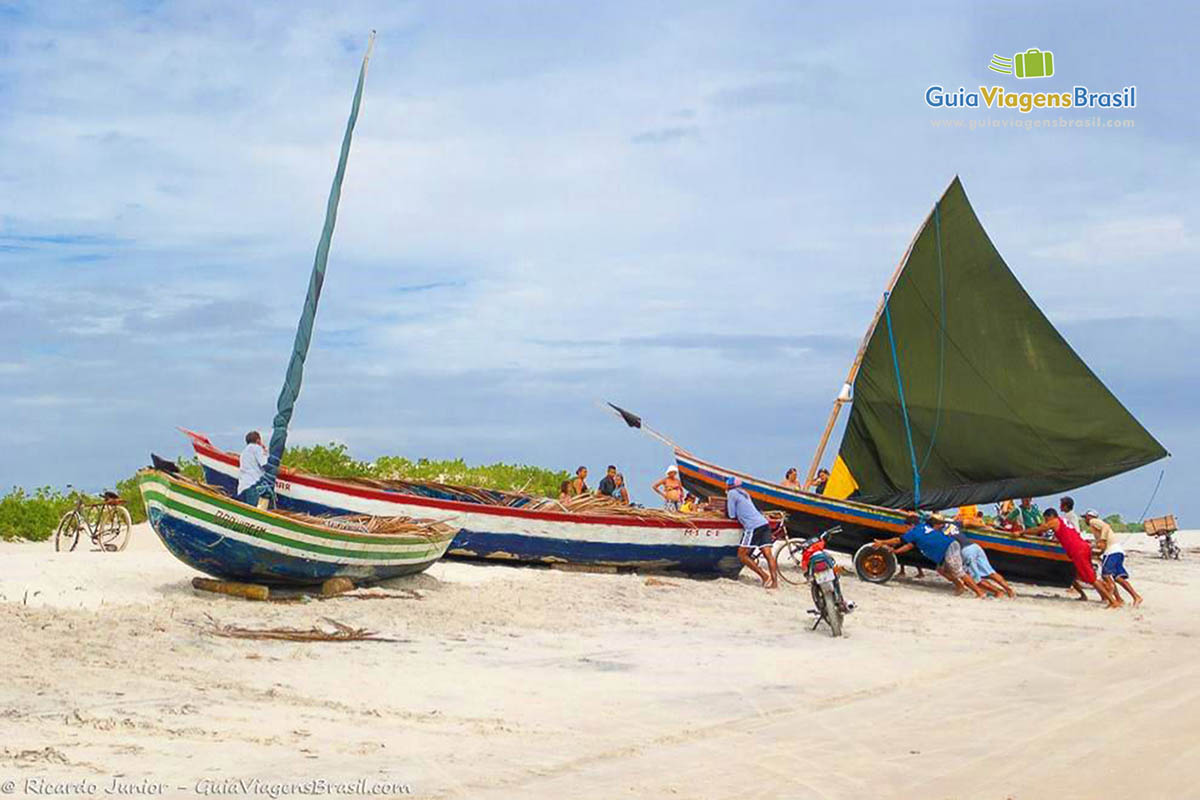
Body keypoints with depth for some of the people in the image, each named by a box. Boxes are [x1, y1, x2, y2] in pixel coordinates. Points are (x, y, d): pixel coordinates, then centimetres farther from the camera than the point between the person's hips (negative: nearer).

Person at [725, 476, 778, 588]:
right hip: (764, 523, 8)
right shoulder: (743, 493, 27)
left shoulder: (731, 493, 2)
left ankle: (764, 576, -10)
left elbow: (731, 516, 3)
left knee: (742, 555, -3)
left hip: (753, 527, -8)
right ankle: (775, 581, -12)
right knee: (768, 554, -1)